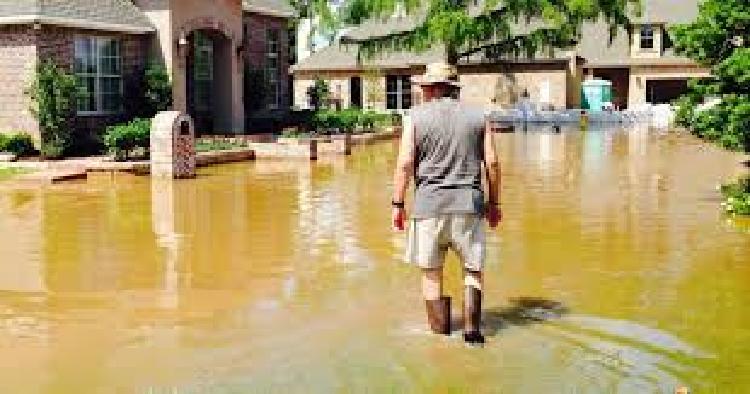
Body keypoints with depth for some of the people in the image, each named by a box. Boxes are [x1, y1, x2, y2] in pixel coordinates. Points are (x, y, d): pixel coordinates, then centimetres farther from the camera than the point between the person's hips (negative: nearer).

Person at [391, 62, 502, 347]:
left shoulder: (417, 117, 0)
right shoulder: (477, 116, 7)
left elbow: (405, 164, -5)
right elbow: (492, 162, 4)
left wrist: (398, 205, 2)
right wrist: (494, 202, 13)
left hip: (429, 203, -1)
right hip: (469, 204, 2)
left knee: (431, 273, 10)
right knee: (472, 270, 13)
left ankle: (440, 334, 13)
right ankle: (472, 330, 3)